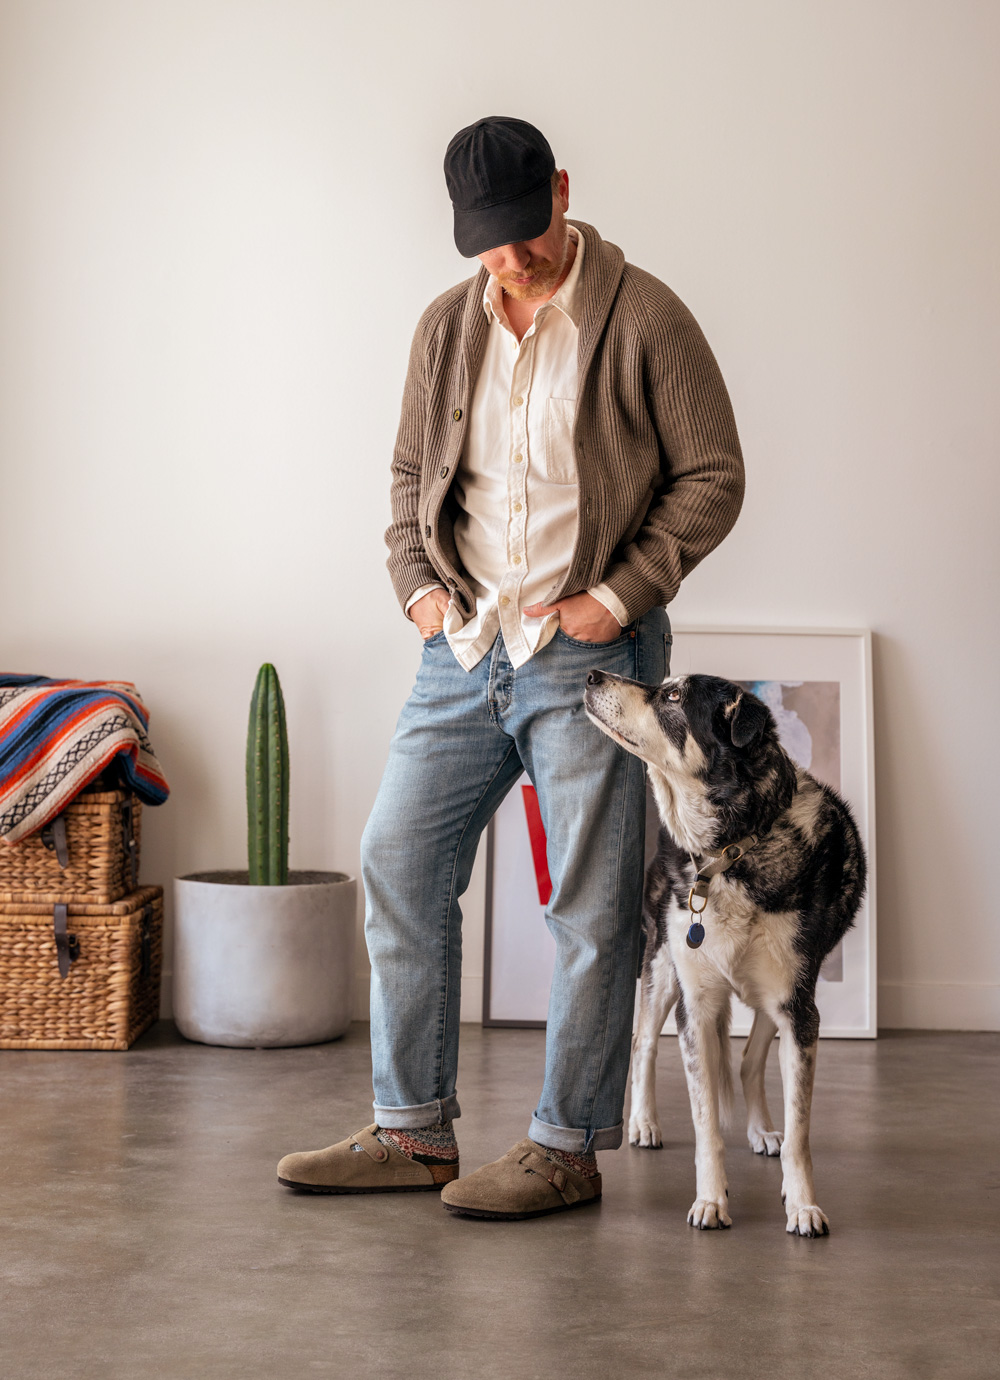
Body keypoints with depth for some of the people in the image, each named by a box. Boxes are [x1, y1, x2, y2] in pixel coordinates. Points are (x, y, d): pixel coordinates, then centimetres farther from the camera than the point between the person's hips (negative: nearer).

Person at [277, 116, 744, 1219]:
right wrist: (417, 584, 4)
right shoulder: (446, 327, 10)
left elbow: (712, 476, -4)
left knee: (590, 906, 0)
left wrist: (618, 596, -10)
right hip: (463, 649, 6)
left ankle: (567, 1147, 12)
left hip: (588, 652, -5)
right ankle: (414, 1131, 16)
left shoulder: (642, 318, -6)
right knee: (398, 866, 5)